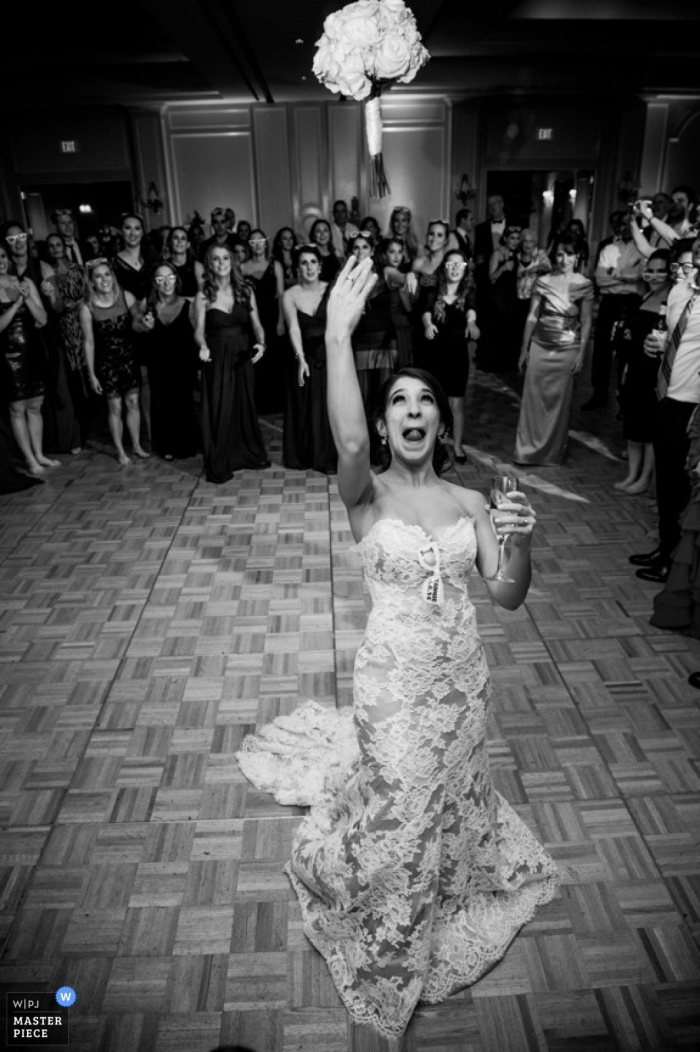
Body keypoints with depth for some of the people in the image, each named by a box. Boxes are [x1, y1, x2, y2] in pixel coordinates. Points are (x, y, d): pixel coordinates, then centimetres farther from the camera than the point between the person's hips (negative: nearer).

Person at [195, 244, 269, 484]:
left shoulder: (246, 292, 3)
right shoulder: (203, 296, -3)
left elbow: (256, 324, 2)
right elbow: (199, 330, -10)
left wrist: (261, 343, -18)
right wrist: (202, 346, -31)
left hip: (243, 356, 3)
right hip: (217, 358, -2)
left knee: (245, 405, 11)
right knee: (219, 409, 0)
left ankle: (250, 454, 28)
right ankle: (218, 466, 9)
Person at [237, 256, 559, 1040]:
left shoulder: (469, 501, -2)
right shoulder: (366, 494, -14)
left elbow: (507, 598, -6)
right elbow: (349, 444, -38)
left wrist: (521, 544, -26)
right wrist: (337, 338, -47)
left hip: (462, 674, 4)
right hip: (394, 677, -3)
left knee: (450, 793, 25)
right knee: (395, 806, 13)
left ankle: (445, 883, 60)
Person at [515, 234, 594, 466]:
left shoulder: (584, 285, -2)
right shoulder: (543, 281, 1)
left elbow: (586, 322, 0)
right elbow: (532, 317, 4)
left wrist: (581, 354, -5)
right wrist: (524, 349, 3)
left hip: (568, 349, -1)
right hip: (539, 346, 1)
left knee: (560, 400, 6)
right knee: (534, 398, 3)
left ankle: (554, 452, 18)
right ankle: (528, 449, 14)